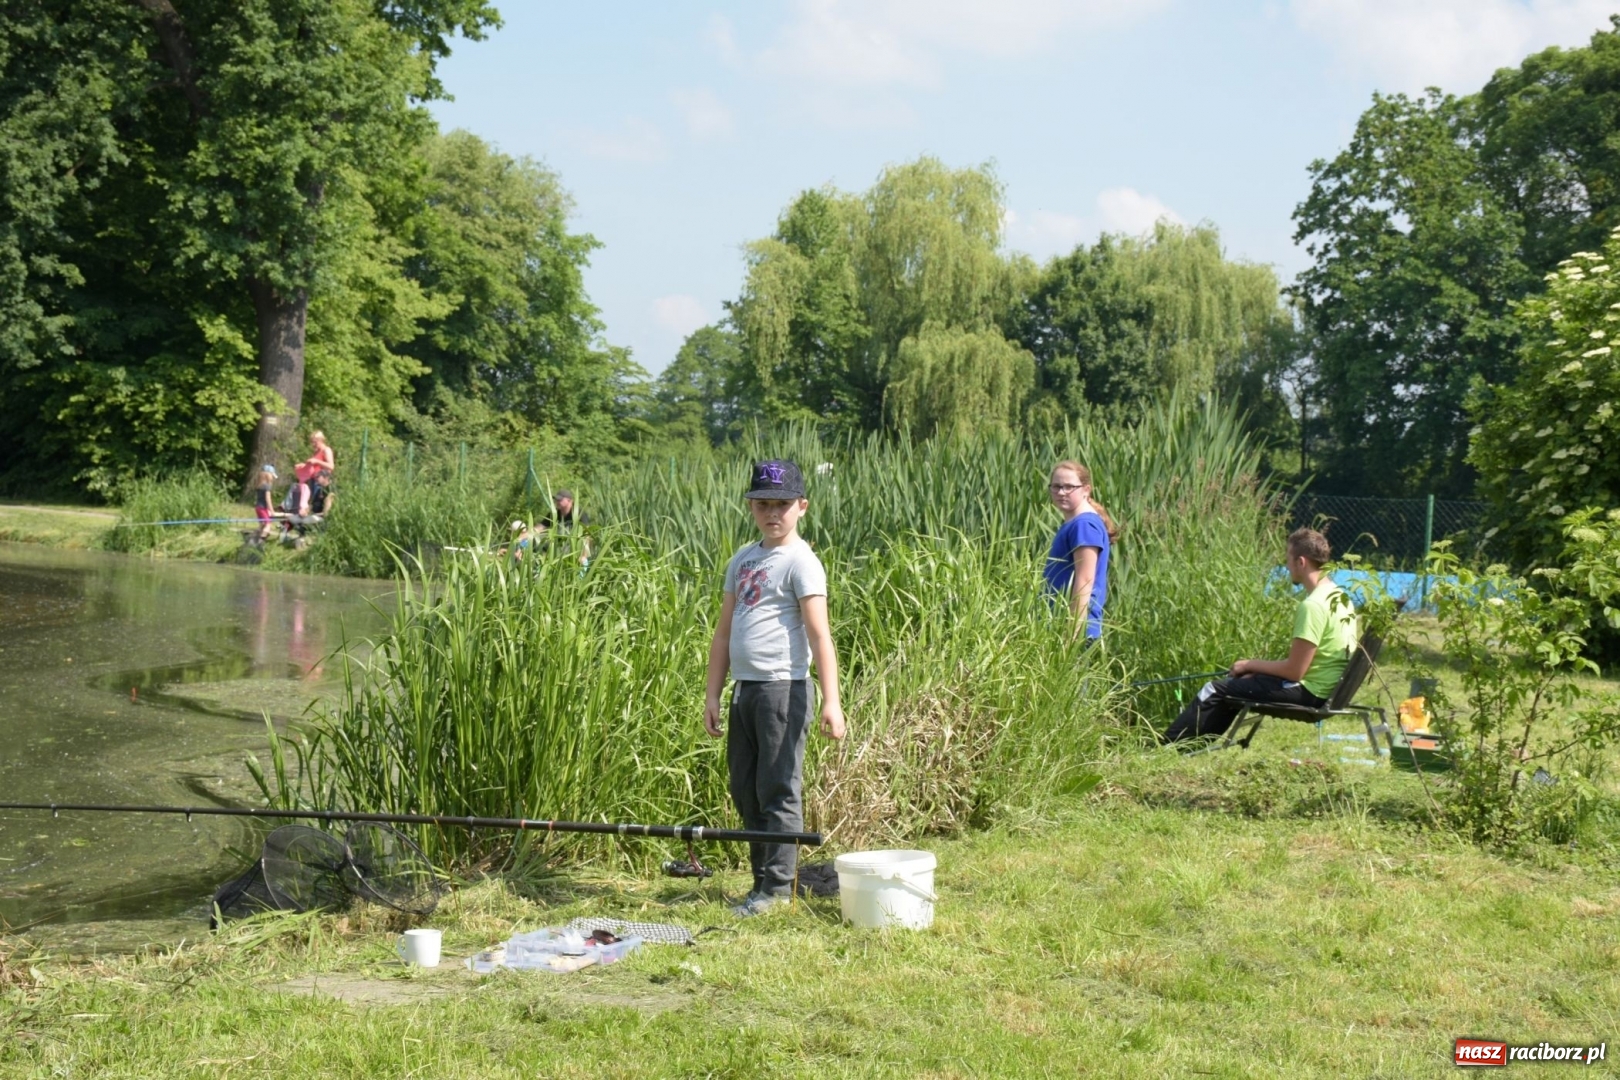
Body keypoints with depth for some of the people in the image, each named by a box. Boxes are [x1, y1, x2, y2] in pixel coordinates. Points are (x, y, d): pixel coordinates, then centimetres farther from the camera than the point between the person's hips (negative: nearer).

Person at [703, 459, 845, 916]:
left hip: (783, 688, -8)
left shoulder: (800, 561, -8)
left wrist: (830, 701, -23)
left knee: (778, 789, -4)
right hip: (744, 688, 8)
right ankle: (763, 879, 22)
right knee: (744, 789, 12)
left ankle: (778, 887, 4)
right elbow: (725, 630, 18)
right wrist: (713, 694, 14)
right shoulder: (742, 560, 15)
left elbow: (819, 634, -16)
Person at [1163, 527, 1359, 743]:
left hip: (1306, 691, -10)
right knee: (1235, 684, 25)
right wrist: (1256, 667, 10)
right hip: (1326, 689, 10)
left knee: (1215, 691, -2)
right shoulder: (1339, 597, 8)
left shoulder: (1312, 606, -22)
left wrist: (1251, 665, -6)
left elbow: (1294, 670, -21)